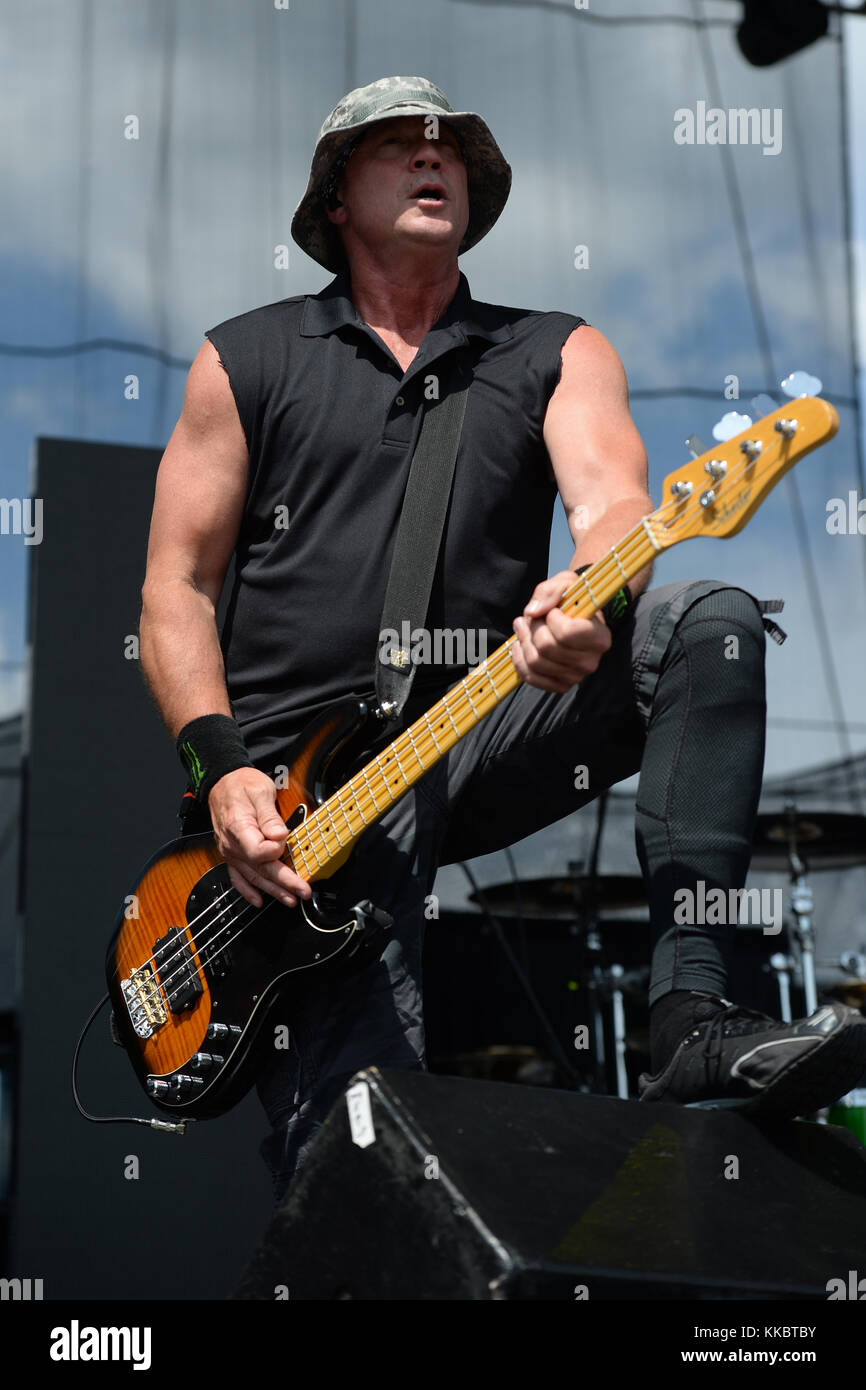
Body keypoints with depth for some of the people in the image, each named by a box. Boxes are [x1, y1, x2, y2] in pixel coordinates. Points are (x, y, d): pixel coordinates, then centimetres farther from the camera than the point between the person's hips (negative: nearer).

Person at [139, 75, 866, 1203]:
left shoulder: (557, 352, 14)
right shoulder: (246, 359, 11)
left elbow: (616, 501, -7)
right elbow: (177, 586, 7)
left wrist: (590, 604, -33)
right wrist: (223, 769, -10)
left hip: (483, 730, 2)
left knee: (710, 620, -25)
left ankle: (690, 1019, -31)